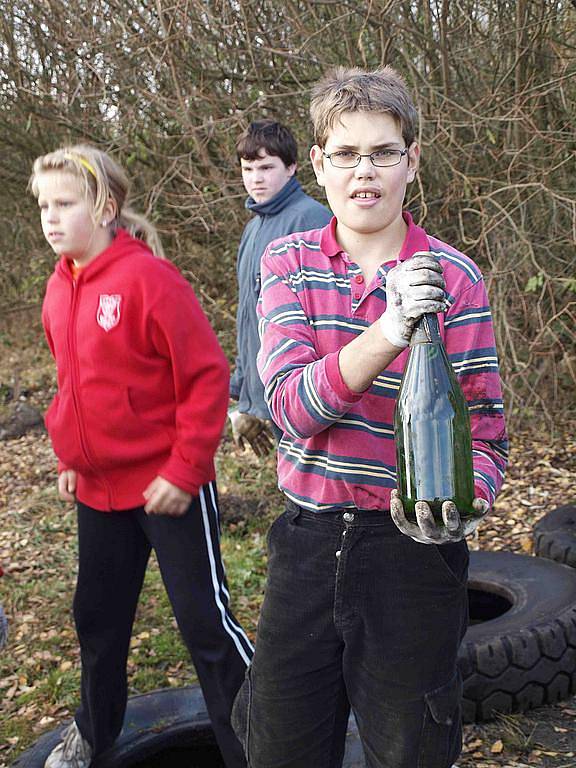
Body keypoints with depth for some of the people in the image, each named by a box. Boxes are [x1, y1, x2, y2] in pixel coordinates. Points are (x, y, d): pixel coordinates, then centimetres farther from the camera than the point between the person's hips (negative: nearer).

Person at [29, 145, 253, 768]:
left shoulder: (148, 278, -18)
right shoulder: (59, 289, 5)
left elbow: (207, 376, -18)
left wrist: (185, 470, -19)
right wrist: (69, 460, 15)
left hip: (169, 487, -7)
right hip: (97, 487, 8)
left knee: (205, 621, 0)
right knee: (97, 615, 22)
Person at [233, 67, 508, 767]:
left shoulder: (452, 276, -7)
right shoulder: (288, 262, -1)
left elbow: (484, 430, -6)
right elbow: (292, 406, -16)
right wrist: (386, 333, -31)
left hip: (412, 551, -2)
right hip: (306, 542, 2)